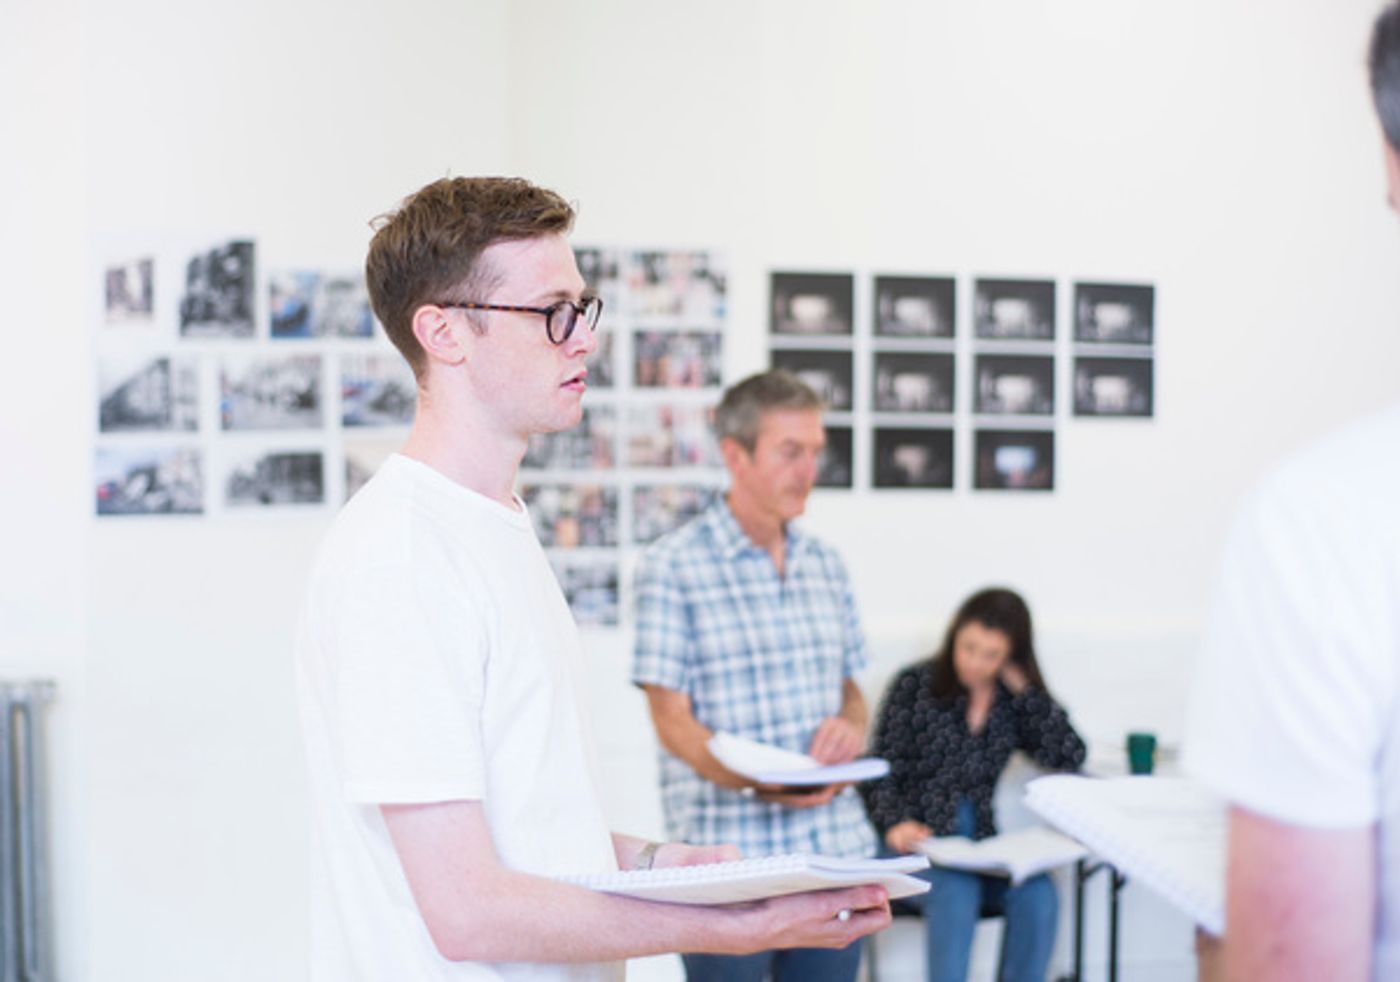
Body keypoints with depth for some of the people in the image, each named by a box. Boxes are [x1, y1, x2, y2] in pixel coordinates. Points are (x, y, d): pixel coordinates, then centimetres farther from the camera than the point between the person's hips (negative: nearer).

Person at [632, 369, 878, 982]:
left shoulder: (825, 565, 13)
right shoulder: (673, 565, -5)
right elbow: (672, 718, -8)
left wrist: (850, 728, -5)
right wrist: (759, 783, -25)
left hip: (837, 847, 5)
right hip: (728, 855, -5)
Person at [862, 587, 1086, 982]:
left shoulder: (1013, 700, 8)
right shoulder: (916, 684, 0)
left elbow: (1069, 757, -6)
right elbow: (881, 774, -2)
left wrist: (1022, 686, -6)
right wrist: (897, 822, -22)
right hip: (915, 845, -3)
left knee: (1038, 896, -26)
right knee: (956, 892, -33)